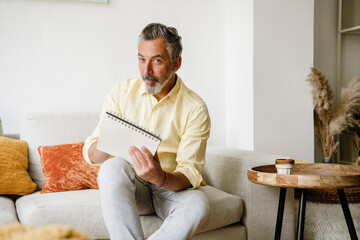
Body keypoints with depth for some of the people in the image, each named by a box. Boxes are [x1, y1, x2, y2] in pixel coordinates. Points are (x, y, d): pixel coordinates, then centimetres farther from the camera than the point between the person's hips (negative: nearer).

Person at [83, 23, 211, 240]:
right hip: (126, 187, 2)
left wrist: (161, 178, -38)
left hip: (172, 188, -1)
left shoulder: (195, 108, -10)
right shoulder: (122, 93, -3)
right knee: (113, 167, -32)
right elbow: (91, 154, -4)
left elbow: (190, 174, -15)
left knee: (198, 206, -33)